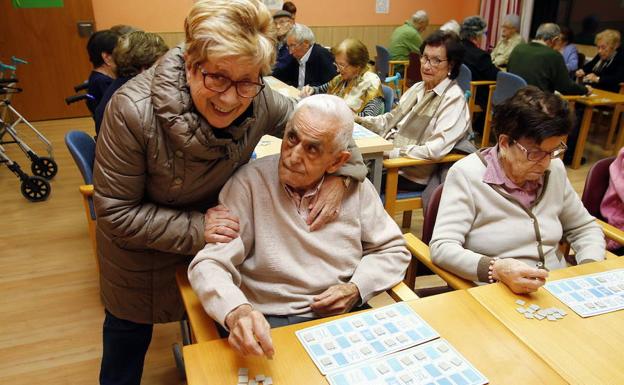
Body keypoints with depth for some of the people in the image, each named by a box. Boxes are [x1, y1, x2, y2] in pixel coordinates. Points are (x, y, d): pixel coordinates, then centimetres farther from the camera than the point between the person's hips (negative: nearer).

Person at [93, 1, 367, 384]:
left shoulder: (260, 102, -25)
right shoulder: (132, 111, -34)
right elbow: (116, 214, -25)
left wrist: (341, 173, -25)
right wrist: (195, 229, -33)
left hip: (214, 242, 3)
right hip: (141, 251, -2)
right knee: (129, 340, 22)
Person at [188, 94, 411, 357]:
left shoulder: (355, 187, 1)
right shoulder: (249, 183, -10)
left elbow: (393, 250, 11)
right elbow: (210, 263, -15)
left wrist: (357, 289, -6)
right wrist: (236, 312, -36)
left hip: (343, 316, 3)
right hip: (270, 323, -2)